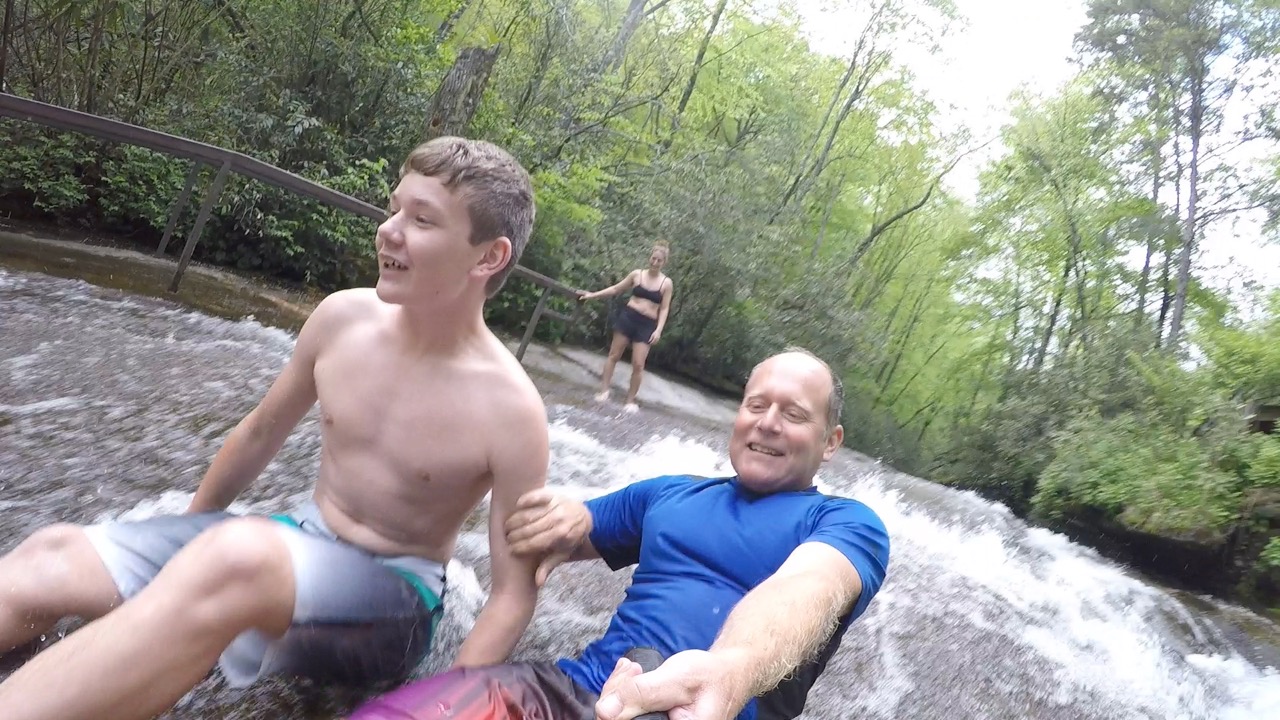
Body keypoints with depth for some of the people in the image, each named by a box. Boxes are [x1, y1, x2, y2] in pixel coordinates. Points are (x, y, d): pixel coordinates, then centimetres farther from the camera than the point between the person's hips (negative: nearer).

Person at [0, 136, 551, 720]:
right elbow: (263, 431, 11)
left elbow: (515, 591, -14)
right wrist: (182, 538, 22)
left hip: (394, 595, -6)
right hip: (299, 542, 6)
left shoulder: (509, 410, -22)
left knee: (235, 557, -37)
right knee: (53, 556, -9)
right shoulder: (342, 317, -7)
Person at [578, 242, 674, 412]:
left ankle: (631, 400, 8)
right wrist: (593, 295, 6)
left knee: (638, 364, -5)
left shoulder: (666, 283, 0)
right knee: (614, 355, 3)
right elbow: (616, 289, 11)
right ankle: (604, 390, 11)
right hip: (628, 317, 2)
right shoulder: (637, 274, 4)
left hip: (647, 325, -1)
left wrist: (658, 330, -10)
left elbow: (664, 308, 1)